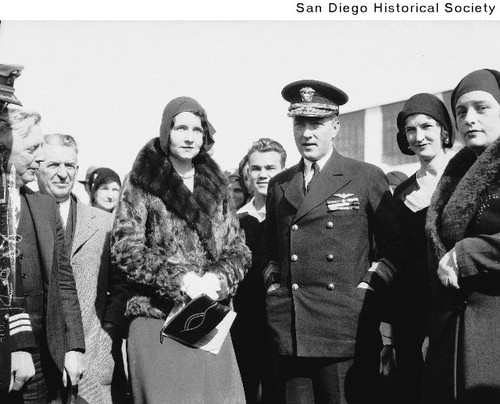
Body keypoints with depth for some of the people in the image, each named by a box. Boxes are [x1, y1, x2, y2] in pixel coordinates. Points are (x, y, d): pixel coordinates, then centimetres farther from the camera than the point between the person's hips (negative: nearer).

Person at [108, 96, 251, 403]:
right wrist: (179, 279, -17)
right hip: (157, 318, -3)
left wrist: (219, 278, -9)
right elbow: (126, 250, -7)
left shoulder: (215, 185, 13)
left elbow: (239, 249, 11)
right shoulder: (142, 183, 0)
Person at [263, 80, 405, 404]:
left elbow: (394, 248, 4)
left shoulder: (367, 178, 2)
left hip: (348, 329, -3)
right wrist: (274, 287, 9)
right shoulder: (279, 185, 14)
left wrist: (367, 289, -6)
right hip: (288, 331, 3)